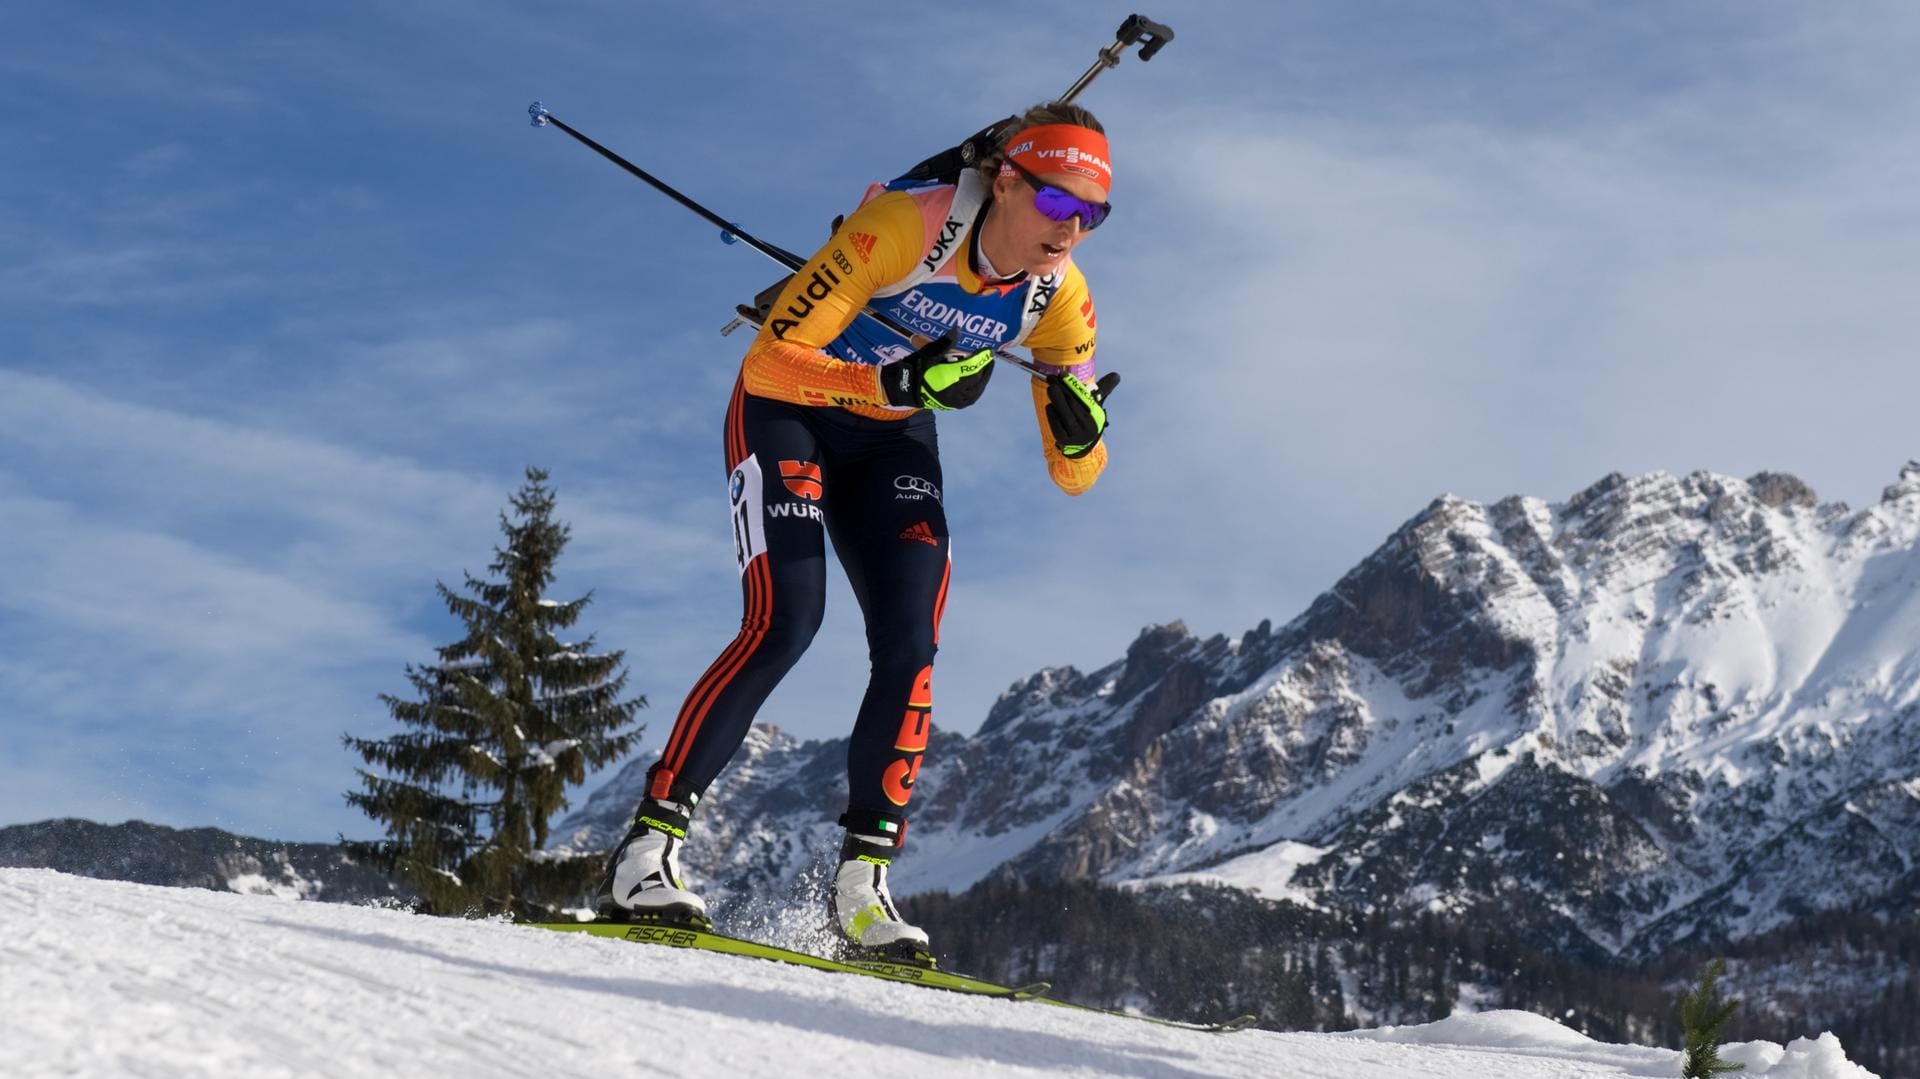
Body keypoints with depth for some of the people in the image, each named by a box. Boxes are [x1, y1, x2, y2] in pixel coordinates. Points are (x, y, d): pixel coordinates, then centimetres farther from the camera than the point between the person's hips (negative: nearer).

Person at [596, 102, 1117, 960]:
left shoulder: (1059, 295, -14)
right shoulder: (903, 224, -30)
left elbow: (1073, 475, -8)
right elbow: (768, 362, -30)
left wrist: (1079, 425, -30)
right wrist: (896, 383, -42)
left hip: (892, 441, 5)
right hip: (786, 408, -5)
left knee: (910, 649, -12)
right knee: (785, 621, -22)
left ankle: (862, 881, -2)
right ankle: (648, 848, -15)